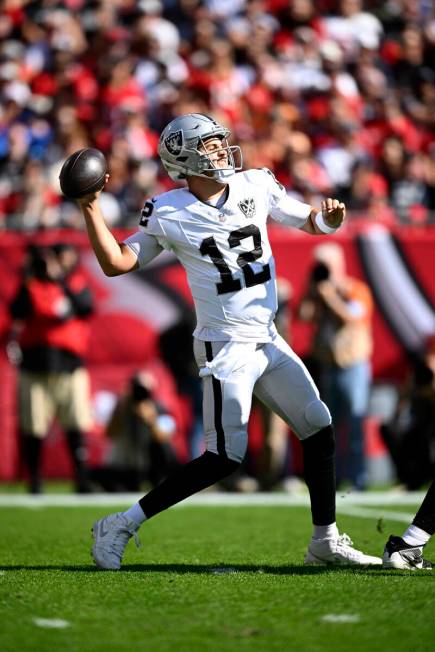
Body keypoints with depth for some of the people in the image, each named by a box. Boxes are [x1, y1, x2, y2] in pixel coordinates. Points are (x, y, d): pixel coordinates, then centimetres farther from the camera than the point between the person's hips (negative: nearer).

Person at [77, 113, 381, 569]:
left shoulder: (256, 185, 3)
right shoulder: (168, 214, -9)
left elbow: (308, 221, 12)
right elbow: (116, 263, -9)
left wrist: (329, 217, -10)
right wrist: (90, 209, -17)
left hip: (267, 340, 7)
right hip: (226, 347, -7)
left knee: (319, 428, 7)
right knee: (224, 458, -13)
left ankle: (325, 542, 19)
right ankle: (121, 526, -7)